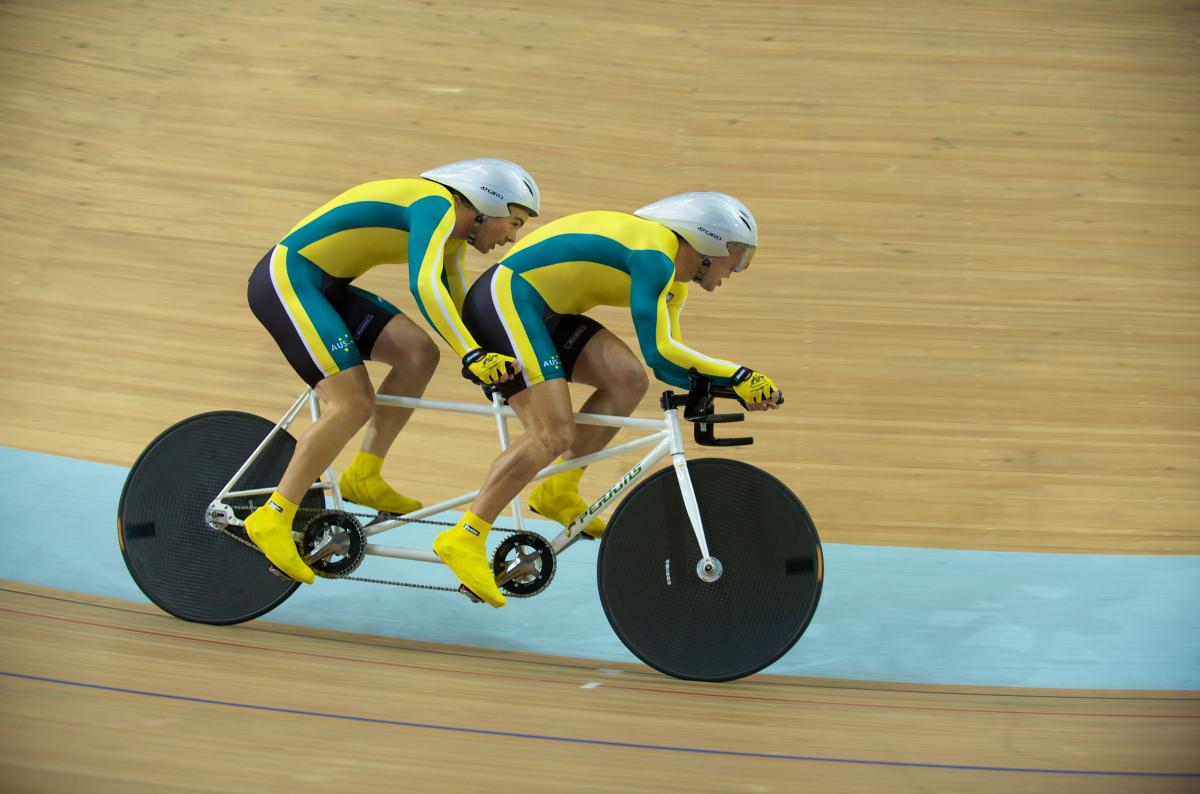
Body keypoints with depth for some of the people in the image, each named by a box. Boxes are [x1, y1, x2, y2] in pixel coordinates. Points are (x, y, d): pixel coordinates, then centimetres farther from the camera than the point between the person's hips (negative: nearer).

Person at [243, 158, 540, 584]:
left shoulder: (451, 231, 13)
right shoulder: (438, 206, -17)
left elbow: (458, 307, 21)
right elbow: (425, 286, -32)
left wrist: (496, 360, 15)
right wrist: (474, 355, -38)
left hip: (321, 285, 10)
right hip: (286, 278, -10)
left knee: (420, 353, -2)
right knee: (354, 404, -17)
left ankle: (363, 476, 5)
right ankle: (273, 518, -10)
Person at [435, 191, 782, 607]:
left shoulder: (671, 279, 14)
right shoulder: (655, 253, -17)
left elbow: (667, 363, 14)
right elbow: (658, 353, -24)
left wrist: (730, 387, 3)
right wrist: (739, 376, -20)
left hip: (539, 310, 10)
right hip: (506, 297, -10)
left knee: (628, 379, -4)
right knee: (555, 434, -20)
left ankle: (557, 493, 5)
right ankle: (465, 538, -18)